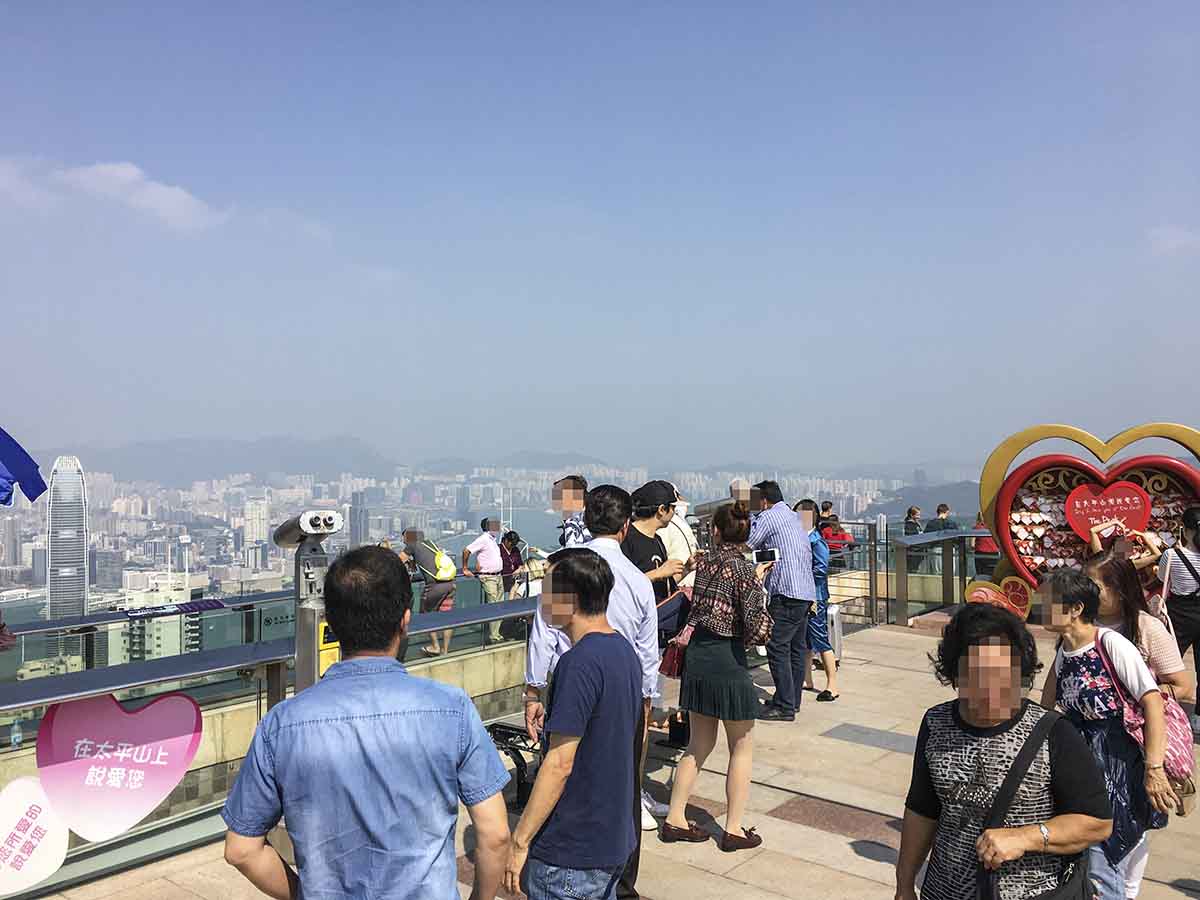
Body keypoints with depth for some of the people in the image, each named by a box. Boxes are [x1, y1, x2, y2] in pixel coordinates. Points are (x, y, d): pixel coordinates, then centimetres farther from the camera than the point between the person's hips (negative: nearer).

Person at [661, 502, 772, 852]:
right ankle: (734, 829, 18)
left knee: (699, 745, 18)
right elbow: (757, 631, -17)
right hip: (727, 659, -6)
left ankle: (675, 819, 23)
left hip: (696, 656, 6)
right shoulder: (744, 570, -14)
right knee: (742, 748, 12)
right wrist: (763, 606, 2)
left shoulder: (704, 562, 3)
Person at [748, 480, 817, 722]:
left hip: (786, 593, -10)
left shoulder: (768, 517, -5)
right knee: (797, 647, 14)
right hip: (807, 591, 10)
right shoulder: (793, 516, 22)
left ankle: (784, 707, -7)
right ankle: (793, 699, 22)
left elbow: (746, 546, -7)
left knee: (777, 648, -8)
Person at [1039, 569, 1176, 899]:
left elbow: (1153, 701, -20)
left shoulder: (1111, 643, -18)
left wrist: (1154, 769, -21)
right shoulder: (1063, 648, 3)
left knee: (1100, 873, -1)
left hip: (1116, 768, -7)